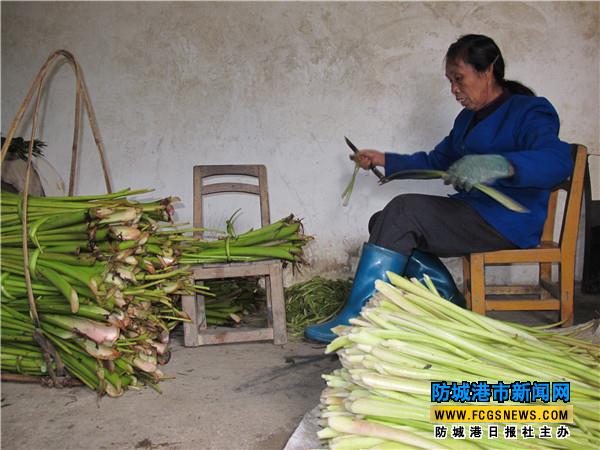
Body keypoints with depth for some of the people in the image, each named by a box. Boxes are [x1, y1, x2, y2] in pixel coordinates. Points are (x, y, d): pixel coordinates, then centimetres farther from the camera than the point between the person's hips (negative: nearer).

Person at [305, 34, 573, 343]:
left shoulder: (528, 112, -8)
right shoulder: (468, 118, 20)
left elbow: (559, 160, -28)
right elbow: (435, 161, 31)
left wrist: (499, 164, -46)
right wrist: (385, 160, 21)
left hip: (508, 223, -9)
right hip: (470, 215, 9)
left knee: (404, 210, -24)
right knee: (383, 223, -3)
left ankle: (354, 319, -26)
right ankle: (449, 304, -8)